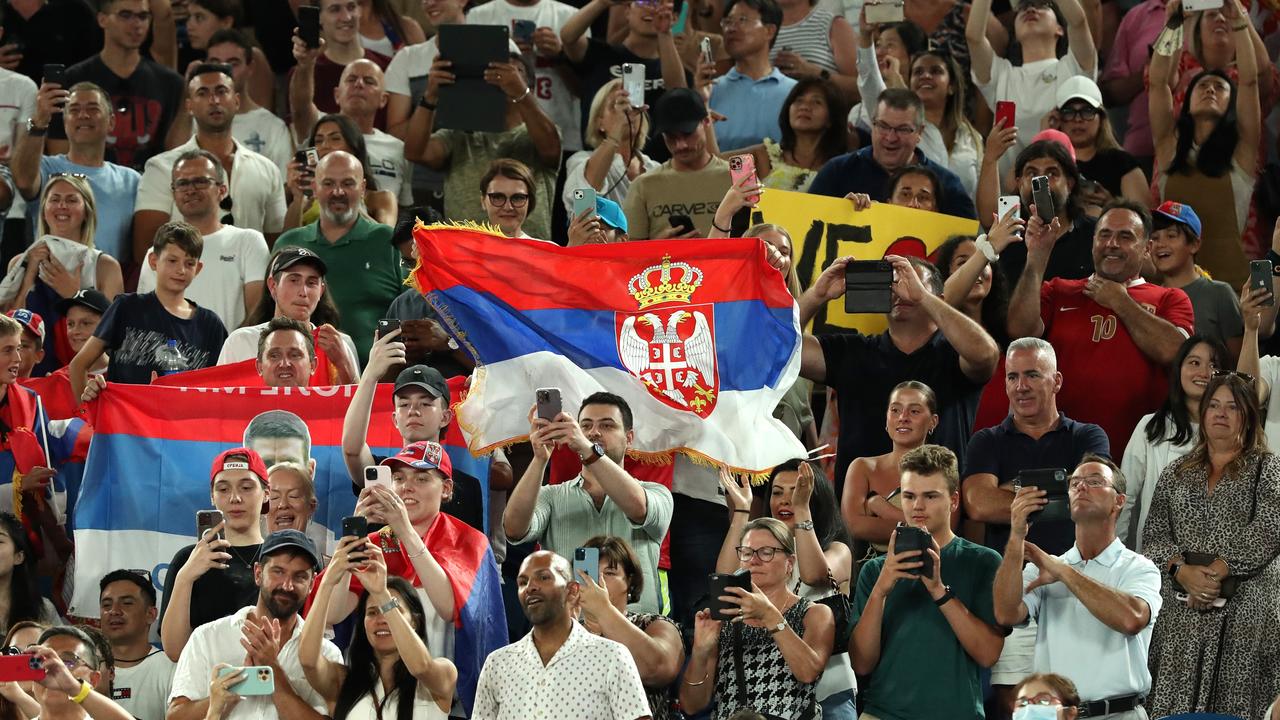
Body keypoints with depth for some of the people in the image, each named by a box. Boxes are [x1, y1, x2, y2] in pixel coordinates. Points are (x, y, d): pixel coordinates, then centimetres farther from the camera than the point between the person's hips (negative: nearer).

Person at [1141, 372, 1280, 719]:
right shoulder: (1177, 473, 16)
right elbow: (1153, 534, 7)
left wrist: (1216, 573, -15)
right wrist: (1184, 572, -11)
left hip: (1245, 610, -3)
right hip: (1181, 609, 3)